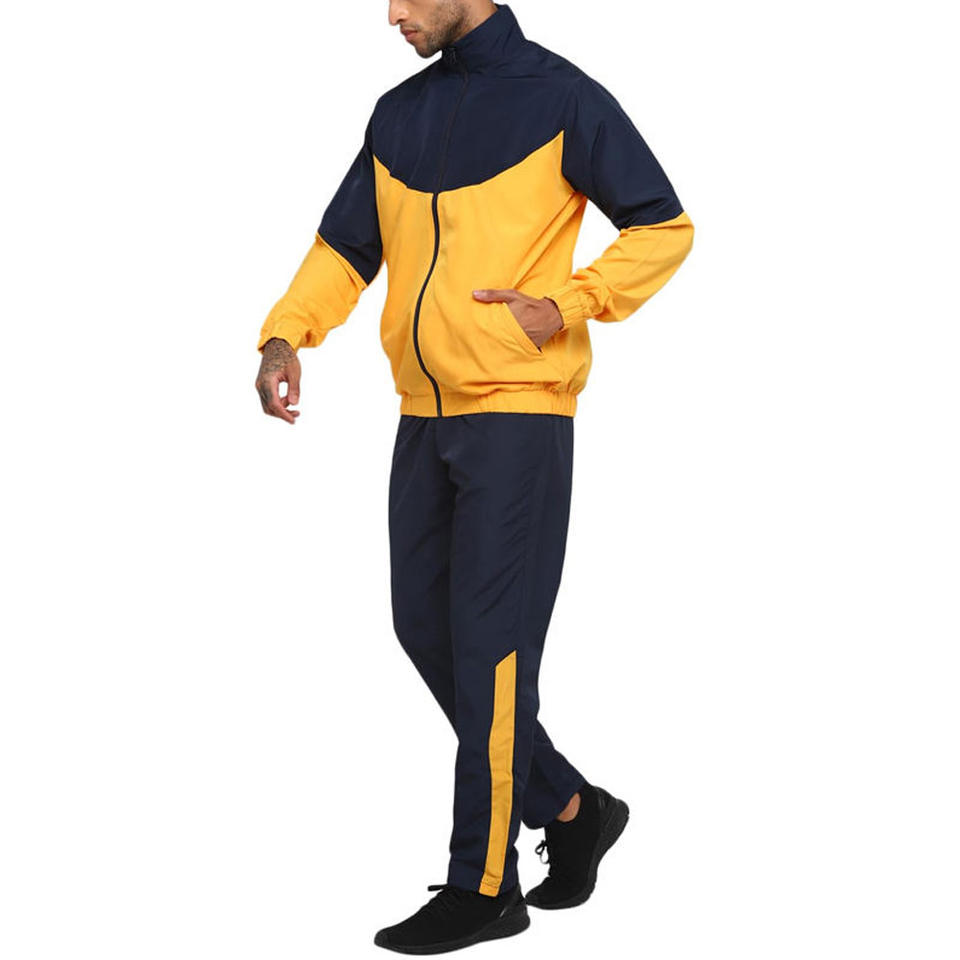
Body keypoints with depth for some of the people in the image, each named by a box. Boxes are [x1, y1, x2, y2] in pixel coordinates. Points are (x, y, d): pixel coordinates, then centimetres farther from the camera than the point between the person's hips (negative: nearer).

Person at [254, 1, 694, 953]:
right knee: (425, 629, 8)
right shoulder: (398, 114, 14)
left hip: (517, 413, -7)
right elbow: (344, 244, 14)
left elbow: (664, 228, -2)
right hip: (425, 416, 7)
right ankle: (569, 806, 24)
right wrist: (285, 337, -2)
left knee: (487, 643, -6)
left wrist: (566, 307, -13)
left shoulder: (560, 97, -4)